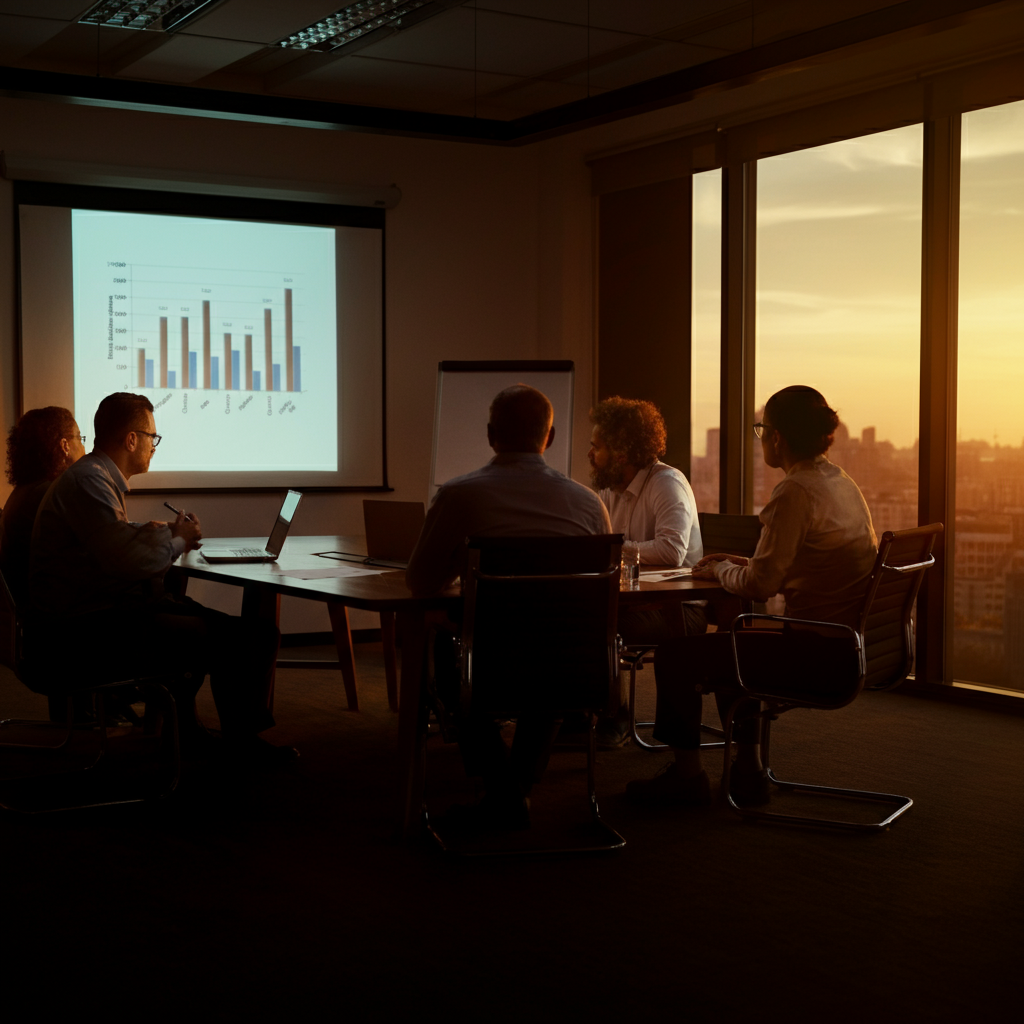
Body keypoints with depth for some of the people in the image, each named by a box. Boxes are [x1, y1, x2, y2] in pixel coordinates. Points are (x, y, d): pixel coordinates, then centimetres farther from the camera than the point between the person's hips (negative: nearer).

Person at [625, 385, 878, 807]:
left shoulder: (794, 493, -18)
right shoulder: (841, 483, 11)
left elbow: (759, 586, -19)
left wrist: (720, 570, 2)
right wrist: (738, 564, 15)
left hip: (816, 653, -10)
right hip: (848, 646, 10)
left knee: (674, 656, 1)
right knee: (730, 645, 30)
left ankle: (686, 773, 18)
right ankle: (747, 772, 31)